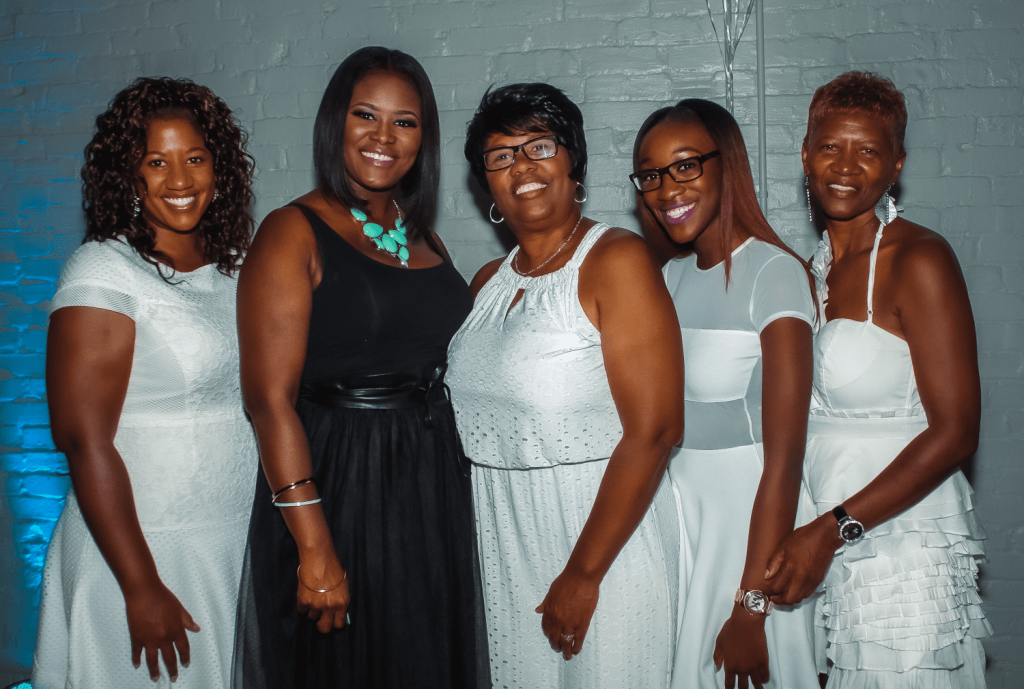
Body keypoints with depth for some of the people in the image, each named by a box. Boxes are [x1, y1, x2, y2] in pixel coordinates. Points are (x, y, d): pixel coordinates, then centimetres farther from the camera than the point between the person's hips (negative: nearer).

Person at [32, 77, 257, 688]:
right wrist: (143, 587, -19)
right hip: (142, 544, -6)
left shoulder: (234, 263, 6)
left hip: (239, 542, 6)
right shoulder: (103, 272, -14)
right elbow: (85, 441, -17)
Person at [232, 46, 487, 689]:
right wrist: (314, 548, -20)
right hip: (335, 485, -6)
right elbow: (270, 398, -16)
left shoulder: (426, 240, 11)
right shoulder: (293, 233, -9)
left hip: (433, 486, 6)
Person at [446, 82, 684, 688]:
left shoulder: (617, 259, -13)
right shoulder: (488, 283, 9)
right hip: (501, 542, 6)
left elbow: (653, 431, -19)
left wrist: (582, 575, -18)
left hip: (604, 536, -6)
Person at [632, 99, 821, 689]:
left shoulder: (775, 273, -15)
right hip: (677, 517, 6)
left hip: (753, 524, -6)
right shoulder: (670, 277, 7)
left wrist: (751, 610, -20)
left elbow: (784, 458, -19)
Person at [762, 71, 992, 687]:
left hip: (906, 549, -5)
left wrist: (832, 529, -19)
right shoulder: (816, 270, 9)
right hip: (826, 551, 6)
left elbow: (953, 432, -15)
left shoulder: (918, 259, -11)